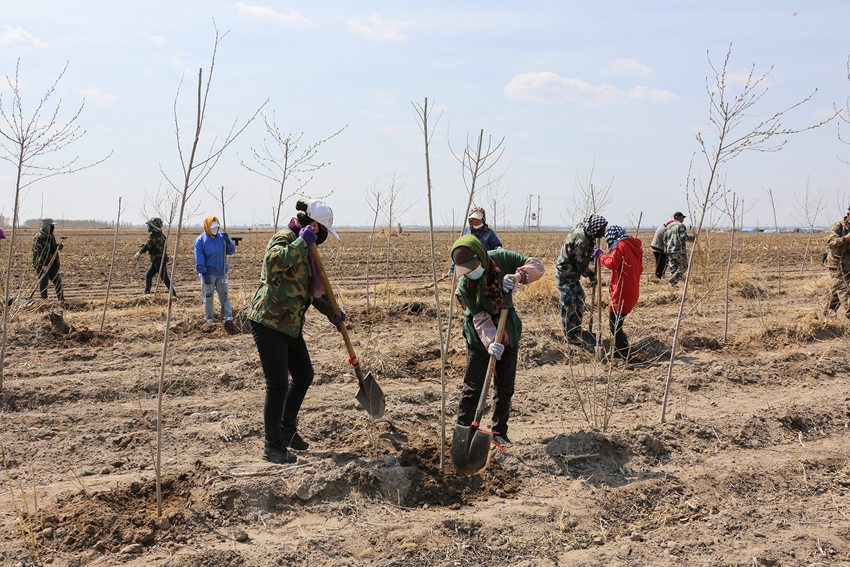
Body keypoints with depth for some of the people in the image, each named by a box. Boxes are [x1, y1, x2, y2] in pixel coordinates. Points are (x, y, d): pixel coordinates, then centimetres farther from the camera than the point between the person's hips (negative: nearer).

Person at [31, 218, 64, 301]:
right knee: (43, 283, -1)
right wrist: (42, 266, -26)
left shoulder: (50, 236, 12)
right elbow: (37, 253, -21)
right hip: (42, 265, -9)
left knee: (57, 281, 11)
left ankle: (61, 299, 19)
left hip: (51, 264, 9)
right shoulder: (39, 237, -16)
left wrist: (58, 247, 1)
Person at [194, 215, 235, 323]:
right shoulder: (200, 240, -9)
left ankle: (227, 316, 6)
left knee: (224, 295, 3)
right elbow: (199, 260, -11)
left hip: (222, 273, 3)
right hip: (208, 273, -3)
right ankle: (209, 317, 18)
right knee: (208, 296, 7)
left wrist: (227, 241, -16)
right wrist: (204, 273, -16)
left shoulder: (222, 237, 2)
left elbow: (231, 251, 1)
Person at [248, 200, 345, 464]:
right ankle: (272, 446, 5)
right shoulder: (284, 239, -13)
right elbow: (273, 261, -38)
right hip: (268, 321, -10)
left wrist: (332, 313, 20)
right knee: (278, 385, -6)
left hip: (290, 324, 10)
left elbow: (314, 289, 26)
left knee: (304, 376, 17)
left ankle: (287, 430, 35)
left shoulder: (306, 249, 16)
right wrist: (302, 241, -30)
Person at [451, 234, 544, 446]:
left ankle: (499, 431, 26)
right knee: (473, 387, -2)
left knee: (505, 387, 11)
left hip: (508, 334, 3)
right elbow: (480, 318, -26)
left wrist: (517, 276, -31)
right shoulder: (464, 287, -22)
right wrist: (490, 342, -41)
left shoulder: (501, 258, -15)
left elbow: (536, 265, -12)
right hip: (480, 339, -3)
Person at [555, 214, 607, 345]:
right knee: (569, 305, -3)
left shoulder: (581, 228, -3)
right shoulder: (581, 241, -31)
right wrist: (592, 275, -7)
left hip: (572, 273, 10)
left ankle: (576, 328, 35)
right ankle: (571, 336, 6)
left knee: (579, 299, 20)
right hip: (565, 275, -10)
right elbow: (582, 265, -22)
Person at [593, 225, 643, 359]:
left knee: (614, 325, -2)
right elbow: (639, 269, 20)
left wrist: (600, 255, -9)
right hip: (633, 292, 9)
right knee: (618, 323, 21)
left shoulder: (620, 246, -12)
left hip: (622, 292, -9)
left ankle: (624, 355, -1)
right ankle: (621, 350, 26)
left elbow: (612, 263, -23)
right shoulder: (635, 246, 15)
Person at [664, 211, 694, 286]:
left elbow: (665, 240, 14)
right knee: (683, 267, 4)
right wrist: (692, 239, -3)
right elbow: (683, 237, -18)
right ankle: (673, 279, -11)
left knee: (673, 268, 10)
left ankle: (672, 284, 5)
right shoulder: (681, 226, -6)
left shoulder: (668, 226, 15)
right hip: (680, 251, -6)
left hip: (670, 251, 7)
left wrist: (666, 252, 17)